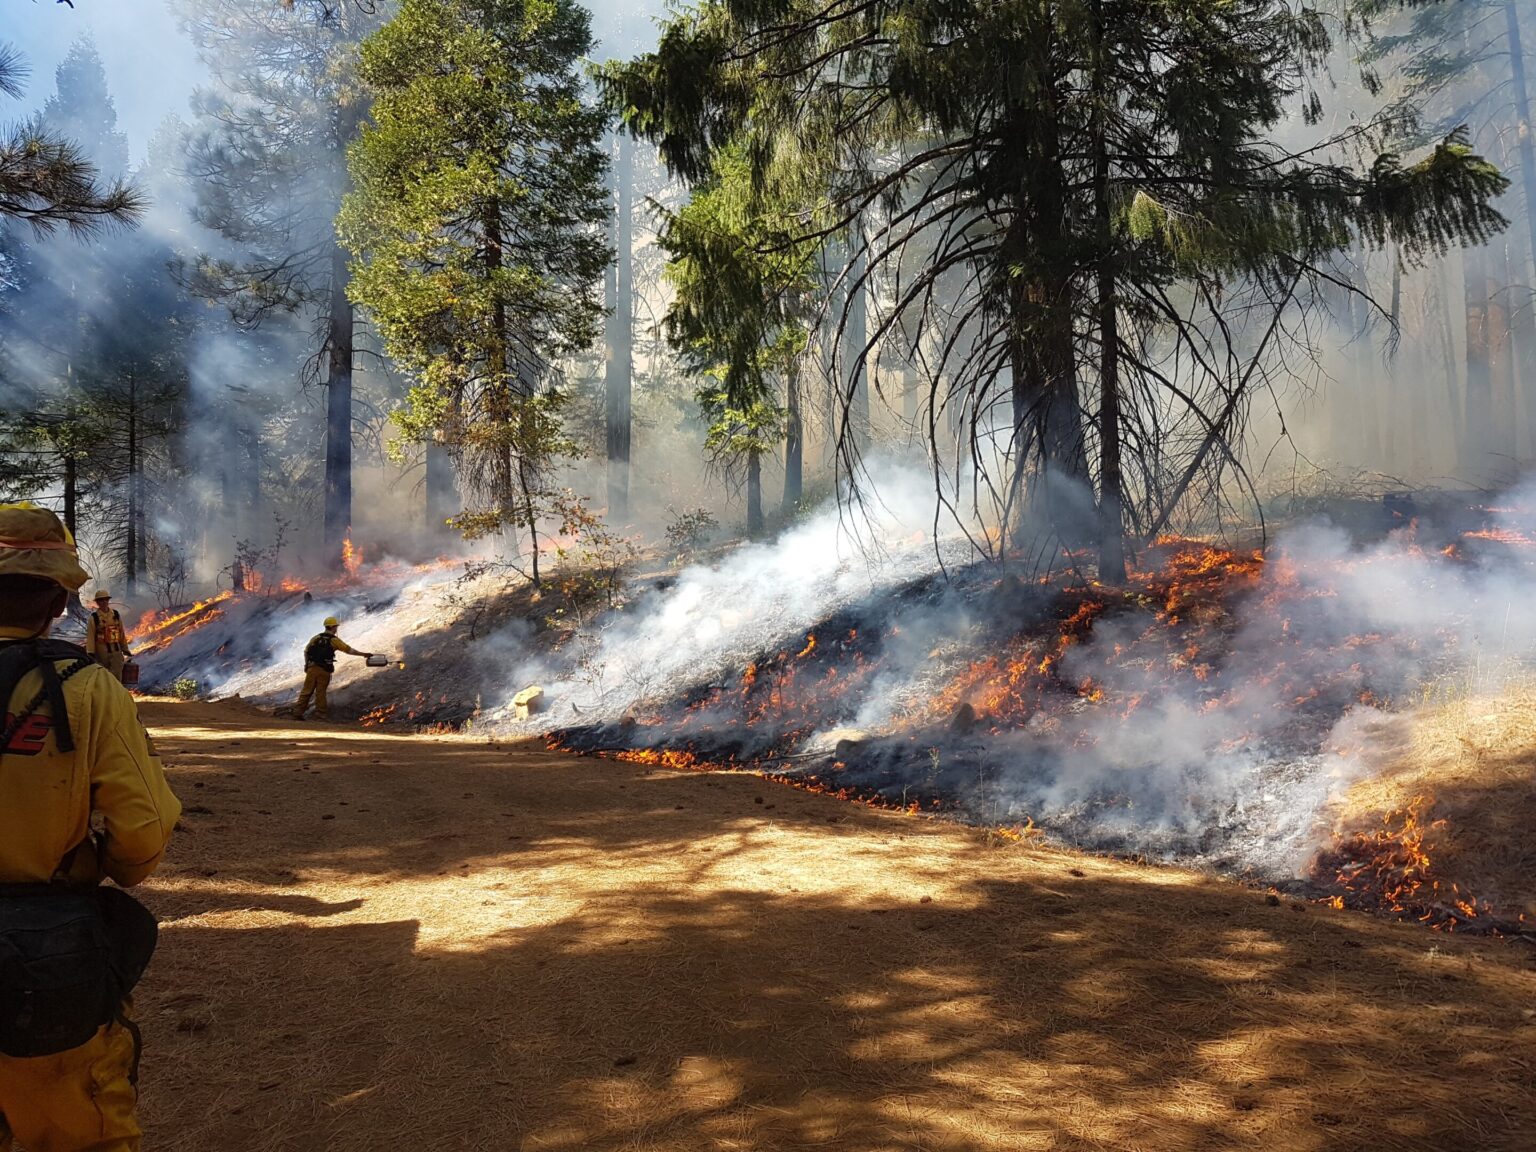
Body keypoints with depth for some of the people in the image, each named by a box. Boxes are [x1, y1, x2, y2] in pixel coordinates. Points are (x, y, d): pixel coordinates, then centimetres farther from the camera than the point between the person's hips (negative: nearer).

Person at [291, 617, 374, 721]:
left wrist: (307, 664, 18)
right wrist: (363, 654, 3)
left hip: (312, 668, 3)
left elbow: (306, 651, 9)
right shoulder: (334, 640, -3)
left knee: (306, 691, 6)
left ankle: (298, 712, 5)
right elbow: (349, 650, -4)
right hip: (324, 670, -3)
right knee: (320, 692, 4)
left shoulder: (316, 638, 8)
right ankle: (321, 713, 8)